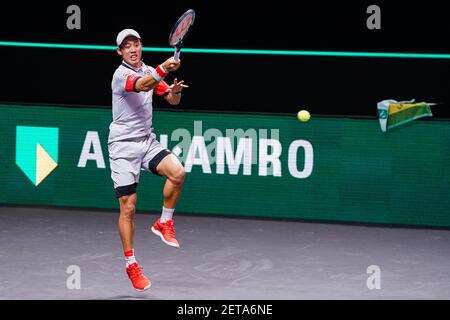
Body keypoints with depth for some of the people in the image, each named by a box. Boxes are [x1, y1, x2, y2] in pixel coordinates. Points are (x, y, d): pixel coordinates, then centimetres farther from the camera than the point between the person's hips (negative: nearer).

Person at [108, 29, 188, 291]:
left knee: (177, 172, -23)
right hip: (123, 144, -5)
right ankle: (131, 264, 6)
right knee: (128, 207, -5)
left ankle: (164, 223, -1)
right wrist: (163, 70, -52)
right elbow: (142, 85, -34)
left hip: (148, 141, 5)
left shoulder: (150, 71, 9)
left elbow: (172, 100, 12)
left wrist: (175, 91, -13)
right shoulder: (121, 74, -13)